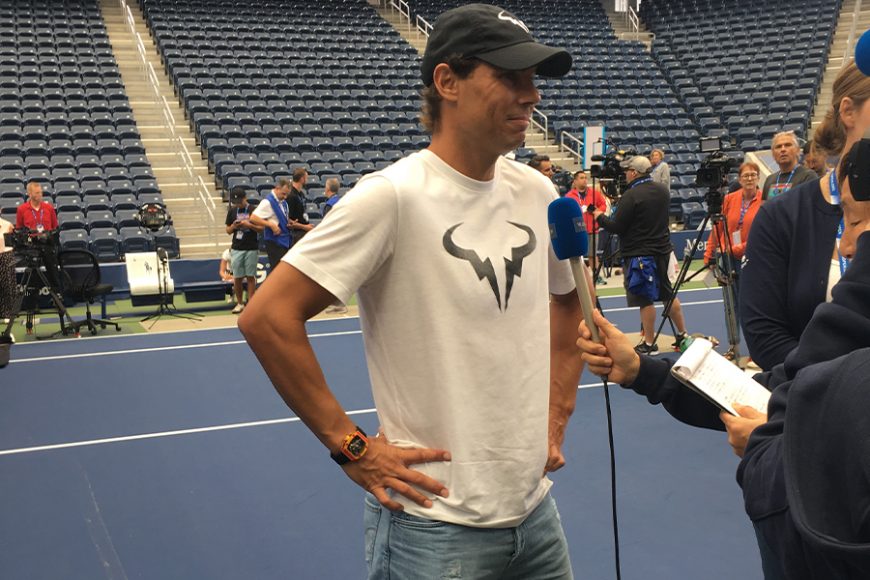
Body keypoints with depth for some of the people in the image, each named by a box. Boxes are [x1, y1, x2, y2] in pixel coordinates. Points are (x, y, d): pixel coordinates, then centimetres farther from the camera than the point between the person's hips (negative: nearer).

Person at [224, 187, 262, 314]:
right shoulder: (232, 211, 8)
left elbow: (261, 228, -1)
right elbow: (228, 230, 13)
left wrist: (249, 225, -16)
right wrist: (233, 226, -9)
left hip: (252, 248, -3)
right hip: (237, 249, 3)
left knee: (250, 277, 1)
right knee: (237, 278, 3)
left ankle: (251, 303, 6)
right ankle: (239, 303, 14)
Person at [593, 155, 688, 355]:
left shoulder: (632, 195, -18)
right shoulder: (662, 190, 7)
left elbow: (616, 227, -15)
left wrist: (600, 216, 3)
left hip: (640, 254, -8)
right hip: (662, 250, 8)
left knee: (645, 299, -2)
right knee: (668, 293, 18)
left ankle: (649, 343, 4)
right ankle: (683, 335, 26)